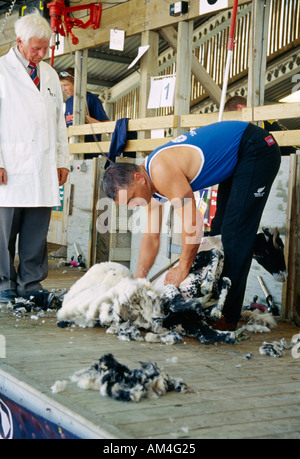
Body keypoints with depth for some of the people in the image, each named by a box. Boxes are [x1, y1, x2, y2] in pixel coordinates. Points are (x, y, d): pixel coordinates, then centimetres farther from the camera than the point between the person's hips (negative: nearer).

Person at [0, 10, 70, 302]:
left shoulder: (50, 75, 20)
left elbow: (59, 121, 22)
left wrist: (63, 160, 16)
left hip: (44, 169, 5)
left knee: (37, 231, 3)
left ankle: (30, 284, 12)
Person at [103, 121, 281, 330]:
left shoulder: (162, 172, -29)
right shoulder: (150, 182, 1)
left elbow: (193, 222, -29)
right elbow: (151, 237, 7)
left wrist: (183, 268, -17)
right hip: (237, 156, 10)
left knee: (234, 234, -12)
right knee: (222, 229, 14)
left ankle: (229, 317, -8)